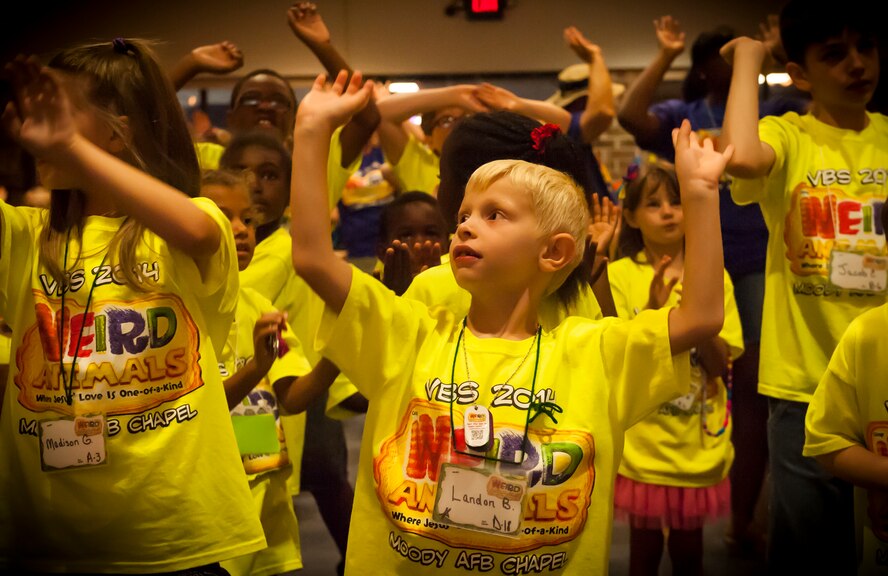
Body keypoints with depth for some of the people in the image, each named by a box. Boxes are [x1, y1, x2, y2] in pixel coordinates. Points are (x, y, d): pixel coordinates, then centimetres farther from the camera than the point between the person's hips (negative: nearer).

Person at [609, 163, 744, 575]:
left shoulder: (714, 277, 0)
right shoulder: (620, 275, -7)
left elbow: (718, 365, -5)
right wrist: (653, 310, -26)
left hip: (699, 444, 2)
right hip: (643, 445, -2)